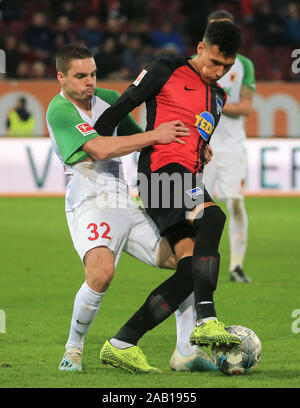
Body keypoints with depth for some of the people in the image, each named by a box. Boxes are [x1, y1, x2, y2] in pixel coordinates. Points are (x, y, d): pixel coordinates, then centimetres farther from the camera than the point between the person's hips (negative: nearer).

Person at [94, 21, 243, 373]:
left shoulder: (219, 97, 24)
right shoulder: (167, 72, 2)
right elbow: (118, 110, 4)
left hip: (189, 179, 8)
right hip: (161, 169, -8)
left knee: (192, 269, -8)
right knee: (213, 216, -33)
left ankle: (119, 345, -6)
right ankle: (206, 321, -44)